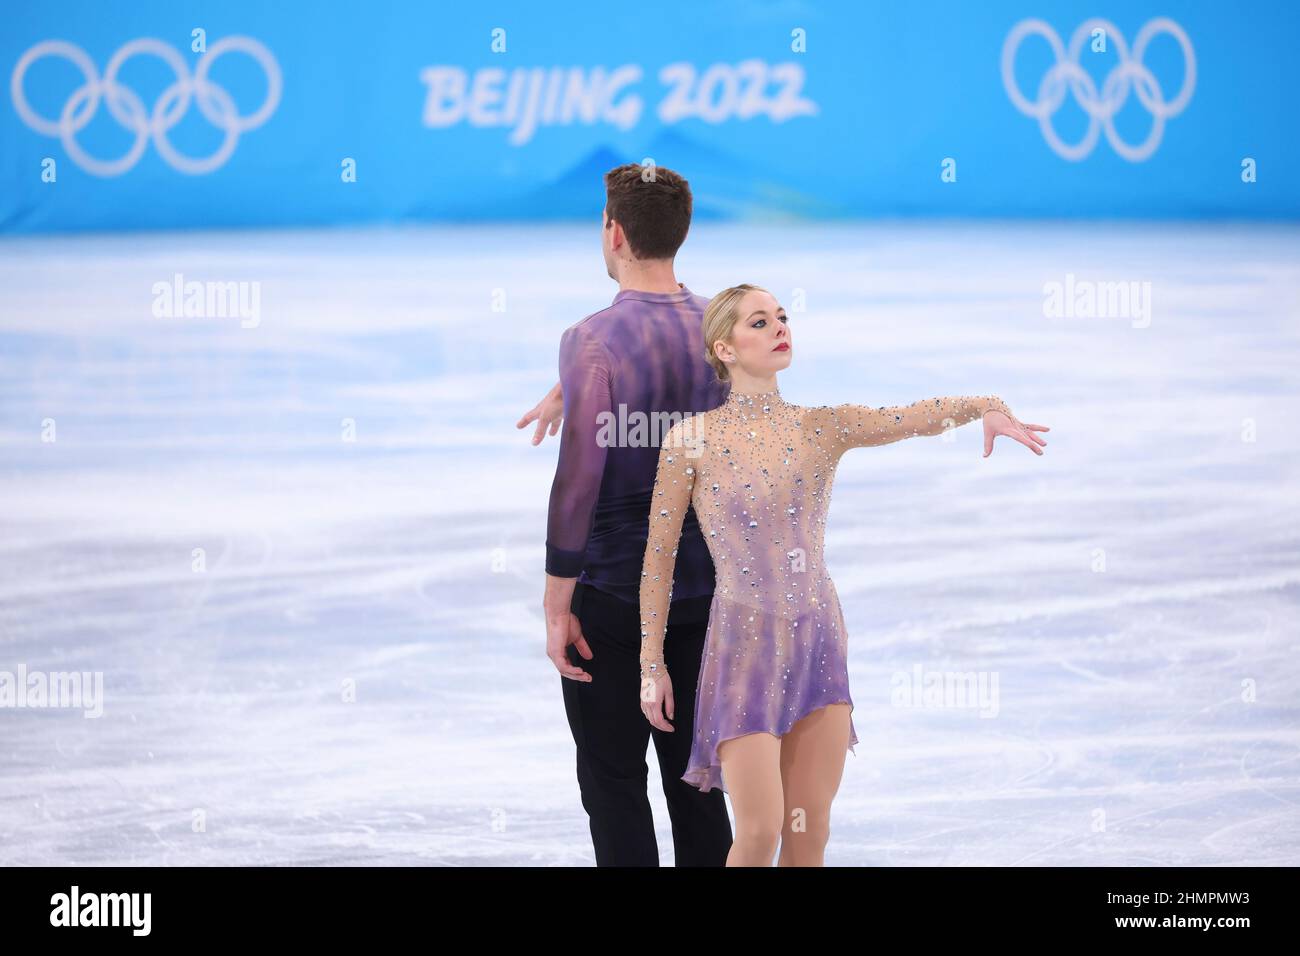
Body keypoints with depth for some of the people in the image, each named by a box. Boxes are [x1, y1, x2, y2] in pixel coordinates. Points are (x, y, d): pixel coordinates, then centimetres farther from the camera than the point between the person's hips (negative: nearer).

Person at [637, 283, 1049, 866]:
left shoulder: (822, 428, 2)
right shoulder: (692, 440, -6)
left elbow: (916, 418, -14)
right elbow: (659, 556, -1)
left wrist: (985, 406, -35)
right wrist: (651, 665, -1)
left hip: (819, 642, 4)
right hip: (745, 644, -4)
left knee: (810, 832, 6)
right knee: (760, 832, -8)